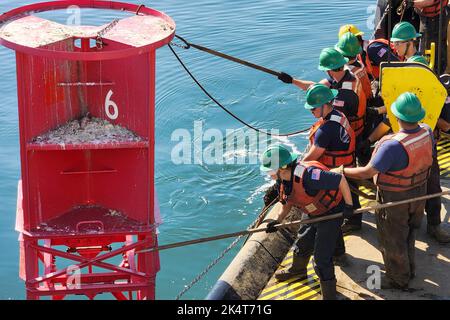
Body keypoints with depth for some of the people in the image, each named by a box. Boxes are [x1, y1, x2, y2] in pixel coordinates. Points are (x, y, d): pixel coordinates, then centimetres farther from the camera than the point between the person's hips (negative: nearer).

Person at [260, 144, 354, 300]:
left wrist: (348, 205, -29)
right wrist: (277, 220, -6)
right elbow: (287, 203, 9)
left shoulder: (306, 175, -38)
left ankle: (329, 295, 7)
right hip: (313, 214, 9)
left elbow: (341, 179, -35)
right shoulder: (285, 178, -8)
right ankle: (298, 270, 56)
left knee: (321, 258, -9)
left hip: (331, 213, -9)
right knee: (302, 245, 26)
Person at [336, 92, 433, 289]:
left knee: (392, 240, 16)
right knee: (409, 234, 28)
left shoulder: (393, 146, -38)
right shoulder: (427, 133, -16)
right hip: (419, 191, 7)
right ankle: (409, 270, 47)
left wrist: (342, 171, -16)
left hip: (394, 199, -7)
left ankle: (398, 279, 35)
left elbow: (367, 172, -31)